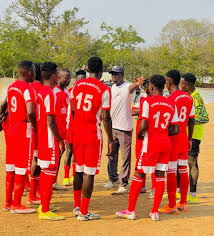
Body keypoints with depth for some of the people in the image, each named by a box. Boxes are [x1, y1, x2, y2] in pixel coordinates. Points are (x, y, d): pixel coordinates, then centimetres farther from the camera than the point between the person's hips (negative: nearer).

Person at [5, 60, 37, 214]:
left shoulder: (11, 87, 11)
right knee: (21, 170, -1)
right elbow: (30, 113, -26)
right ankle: (16, 205, 4)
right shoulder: (27, 89, -15)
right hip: (25, 132, -8)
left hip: (12, 130, 8)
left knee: (10, 169, 14)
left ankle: (8, 202, 22)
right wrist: (34, 126, -12)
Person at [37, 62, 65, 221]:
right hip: (50, 140, -9)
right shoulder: (50, 94, -17)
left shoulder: (40, 91, 11)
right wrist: (60, 141, -15)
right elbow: (50, 121, -20)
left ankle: (43, 206, 26)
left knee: (45, 172, 17)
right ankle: (45, 211, -2)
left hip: (41, 138, 9)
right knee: (50, 173, -5)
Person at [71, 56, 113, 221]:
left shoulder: (77, 85, 6)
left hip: (77, 133, 6)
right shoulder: (104, 90, -10)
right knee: (89, 174, -1)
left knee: (79, 170, 17)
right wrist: (111, 140, -4)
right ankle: (83, 212, 2)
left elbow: (72, 111, 11)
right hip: (93, 136, -6)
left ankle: (77, 207, 25)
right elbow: (106, 118, -11)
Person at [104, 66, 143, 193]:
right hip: (112, 127, 7)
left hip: (125, 127, -7)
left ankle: (123, 183, 5)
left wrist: (137, 84, -59)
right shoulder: (112, 88, 10)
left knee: (126, 156, -2)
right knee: (112, 154, 17)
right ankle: (113, 178, 33)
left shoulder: (127, 86, -11)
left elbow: (131, 88, -36)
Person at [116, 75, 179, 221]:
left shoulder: (148, 102, -10)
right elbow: (176, 130, 5)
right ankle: (155, 212, 9)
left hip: (151, 143, -5)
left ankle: (131, 211, 8)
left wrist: (139, 136, 3)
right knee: (160, 176, 9)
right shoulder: (171, 105, 6)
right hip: (166, 143, 5)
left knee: (138, 176, 4)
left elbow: (143, 126, -17)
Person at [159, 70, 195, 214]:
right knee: (183, 170, 12)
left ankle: (172, 206, -1)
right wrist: (190, 139, 20)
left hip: (172, 138, -7)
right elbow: (191, 121, 13)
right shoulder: (189, 98, 8)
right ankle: (183, 203, 18)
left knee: (171, 171, -3)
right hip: (184, 138, 7)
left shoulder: (171, 99, -15)